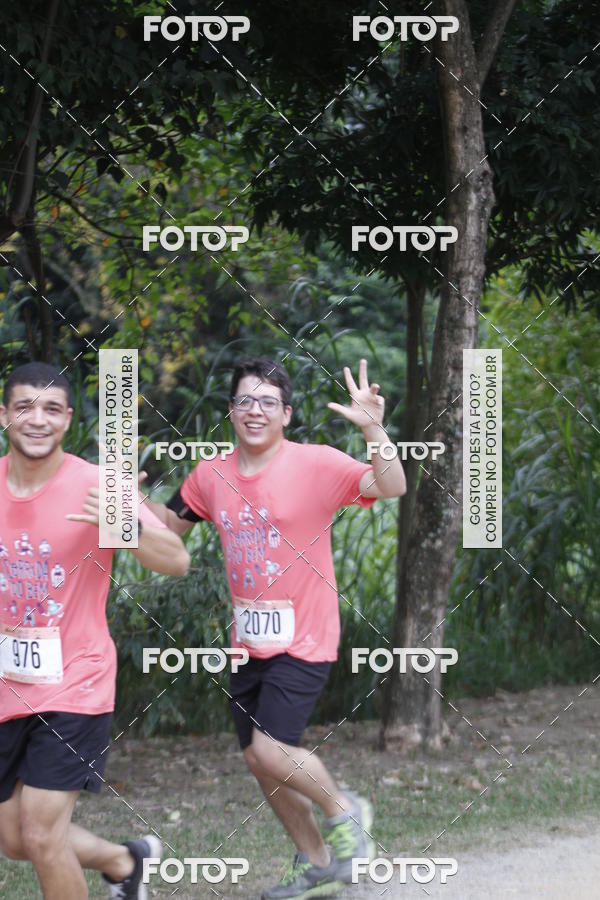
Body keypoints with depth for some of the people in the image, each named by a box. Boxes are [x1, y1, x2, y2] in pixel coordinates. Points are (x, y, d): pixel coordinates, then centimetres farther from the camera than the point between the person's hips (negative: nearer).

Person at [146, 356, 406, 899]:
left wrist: (373, 431, -41)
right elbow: (171, 525, 19)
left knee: (272, 748, -19)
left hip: (303, 640, -6)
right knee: (260, 760, 13)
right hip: (249, 642, 7)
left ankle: (344, 811, 11)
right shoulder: (211, 477, 3)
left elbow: (392, 487, -24)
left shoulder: (315, 465, -14)